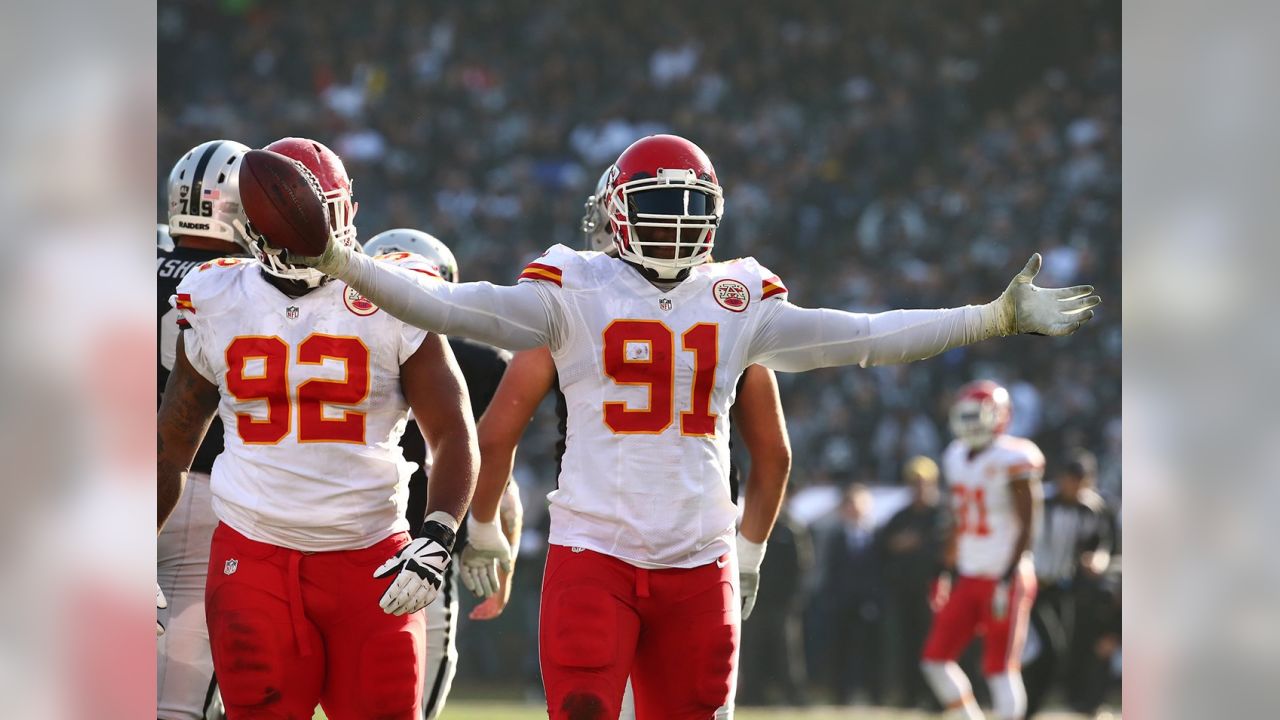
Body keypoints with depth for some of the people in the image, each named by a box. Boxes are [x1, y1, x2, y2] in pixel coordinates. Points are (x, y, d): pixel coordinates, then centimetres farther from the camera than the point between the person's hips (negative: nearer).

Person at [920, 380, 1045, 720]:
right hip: (970, 577, 8)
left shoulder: (1012, 462, -13)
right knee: (935, 659, 3)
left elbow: (1027, 525, -15)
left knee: (1001, 668, -7)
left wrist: (1009, 577, -20)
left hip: (1004, 578, -8)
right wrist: (949, 571, 18)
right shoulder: (958, 458, 11)